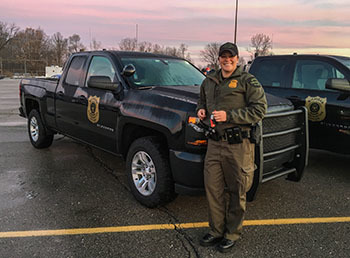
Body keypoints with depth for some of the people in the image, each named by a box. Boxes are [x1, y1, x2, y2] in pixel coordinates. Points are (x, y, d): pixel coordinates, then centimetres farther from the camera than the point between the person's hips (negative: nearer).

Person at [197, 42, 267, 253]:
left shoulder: (248, 81, -1)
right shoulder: (209, 82, 17)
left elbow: (259, 110, -8)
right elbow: (202, 101, 35)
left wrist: (229, 116, -16)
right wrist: (201, 110, 10)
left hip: (238, 145, -5)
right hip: (214, 143, 5)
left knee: (236, 192, 5)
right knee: (213, 188, 8)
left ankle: (232, 234, 22)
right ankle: (216, 231, 25)